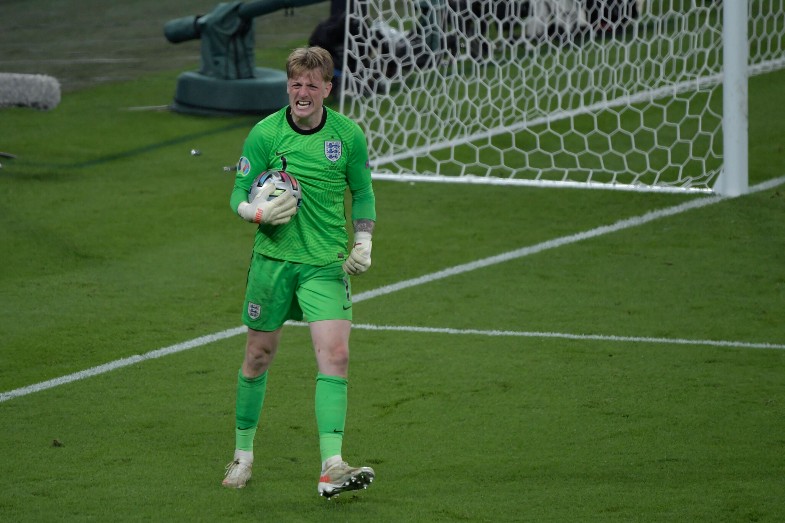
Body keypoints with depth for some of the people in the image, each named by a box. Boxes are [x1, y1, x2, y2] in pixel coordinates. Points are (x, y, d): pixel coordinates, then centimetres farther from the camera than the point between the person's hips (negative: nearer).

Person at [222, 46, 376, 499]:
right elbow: (239, 196, 0)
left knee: (335, 355, -15)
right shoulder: (265, 133, -4)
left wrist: (364, 243, 2)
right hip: (273, 258, 0)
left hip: (327, 264, 0)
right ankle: (243, 456, 28)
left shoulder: (349, 135, 0)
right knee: (259, 356, 9)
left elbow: (363, 193, 14)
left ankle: (332, 468, -20)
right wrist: (260, 212, -21)